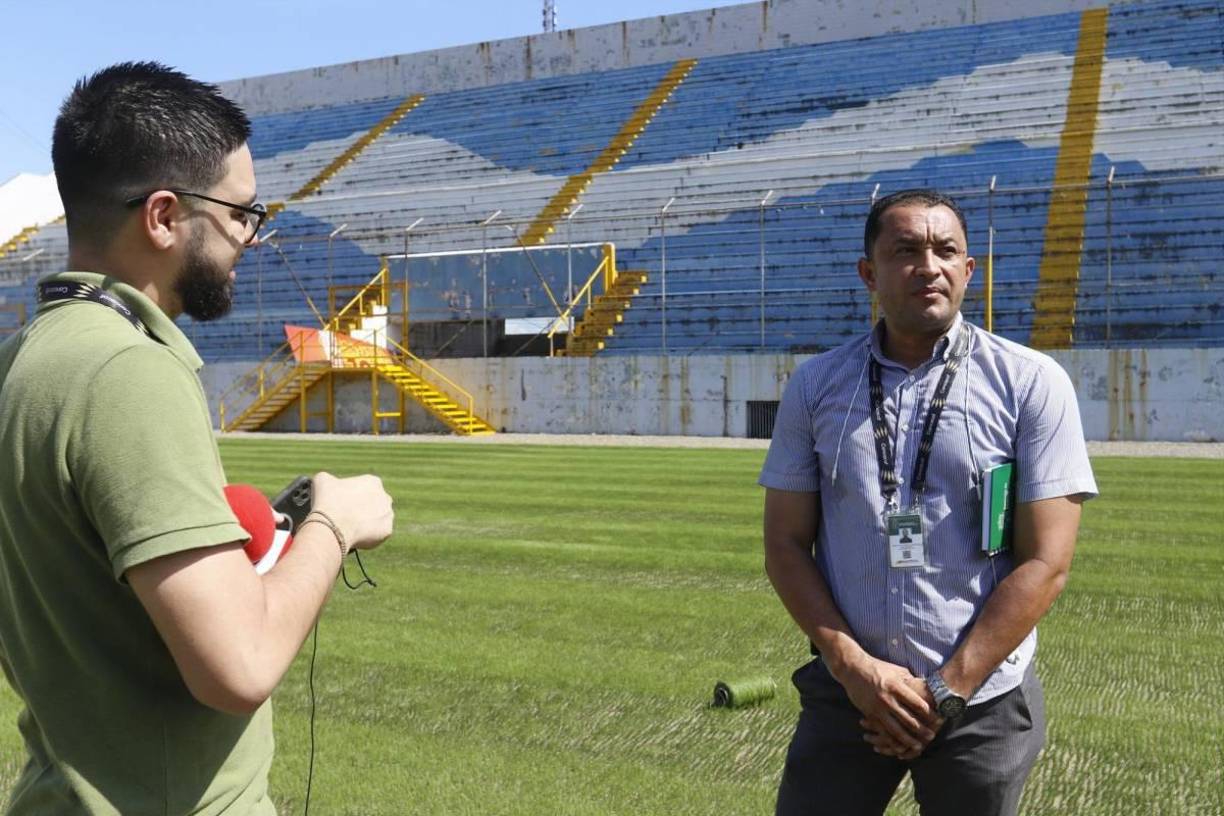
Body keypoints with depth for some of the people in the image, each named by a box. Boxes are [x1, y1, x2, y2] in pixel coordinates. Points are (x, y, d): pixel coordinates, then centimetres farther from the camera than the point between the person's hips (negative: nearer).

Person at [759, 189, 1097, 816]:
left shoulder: (1032, 382, -5)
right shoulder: (814, 385, 2)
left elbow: (1045, 563, -8)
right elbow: (785, 545, 2)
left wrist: (945, 691, -11)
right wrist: (854, 667, -9)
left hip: (984, 704, -1)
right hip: (844, 693, 2)